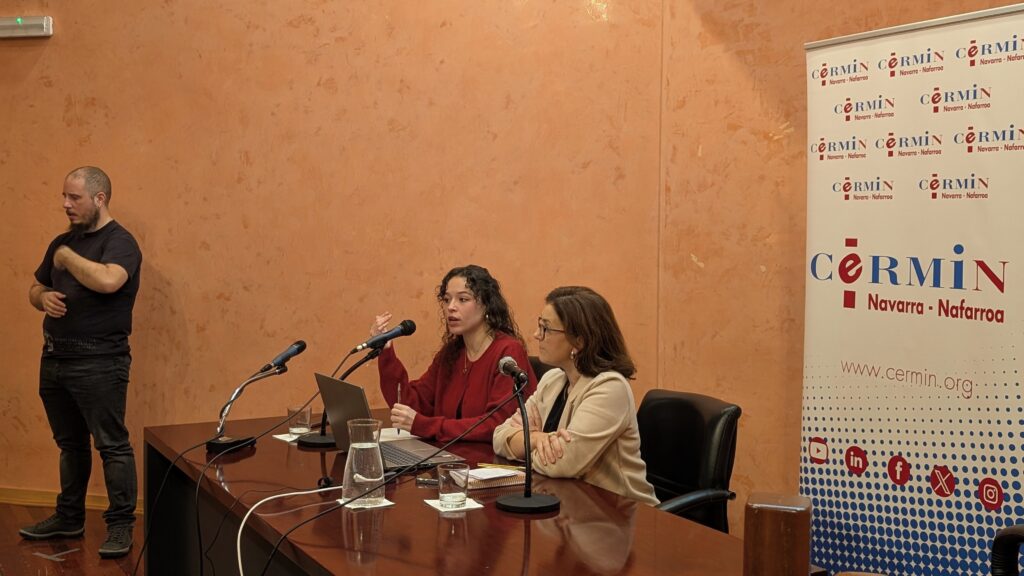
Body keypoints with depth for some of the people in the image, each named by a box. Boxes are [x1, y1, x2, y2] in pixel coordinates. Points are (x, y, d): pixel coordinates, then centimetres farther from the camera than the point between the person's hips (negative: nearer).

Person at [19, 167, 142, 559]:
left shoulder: (120, 242, -10)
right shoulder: (62, 241, 14)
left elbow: (107, 280, -31)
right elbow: (35, 289, 23)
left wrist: (66, 257, -15)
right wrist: (43, 297, -2)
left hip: (98, 362, -8)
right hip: (55, 359, 8)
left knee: (112, 445, -4)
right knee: (70, 444, 18)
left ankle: (120, 525, 4)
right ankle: (69, 518, 30)